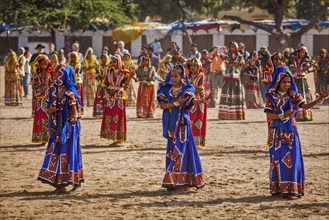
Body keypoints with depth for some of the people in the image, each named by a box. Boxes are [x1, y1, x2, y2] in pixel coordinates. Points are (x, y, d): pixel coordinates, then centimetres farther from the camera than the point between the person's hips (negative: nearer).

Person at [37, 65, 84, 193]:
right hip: (57, 128, 6)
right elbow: (49, 110, 12)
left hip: (69, 127, -6)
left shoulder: (70, 93, -13)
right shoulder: (54, 90, 7)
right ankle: (59, 183, 11)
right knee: (55, 152, 5)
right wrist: (50, 110, -9)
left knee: (67, 152, -3)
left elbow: (74, 114, -12)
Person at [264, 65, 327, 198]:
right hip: (276, 133, 0)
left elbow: (305, 106, -13)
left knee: (291, 159, -5)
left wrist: (319, 100, -28)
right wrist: (283, 115, -25)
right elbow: (269, 115, -9)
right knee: (277, 159, 4)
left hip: (290, 132, 0)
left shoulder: (294, 96, 2)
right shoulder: (271, 97, -1)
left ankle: (291, 188, -4)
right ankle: (277, 189, 10)